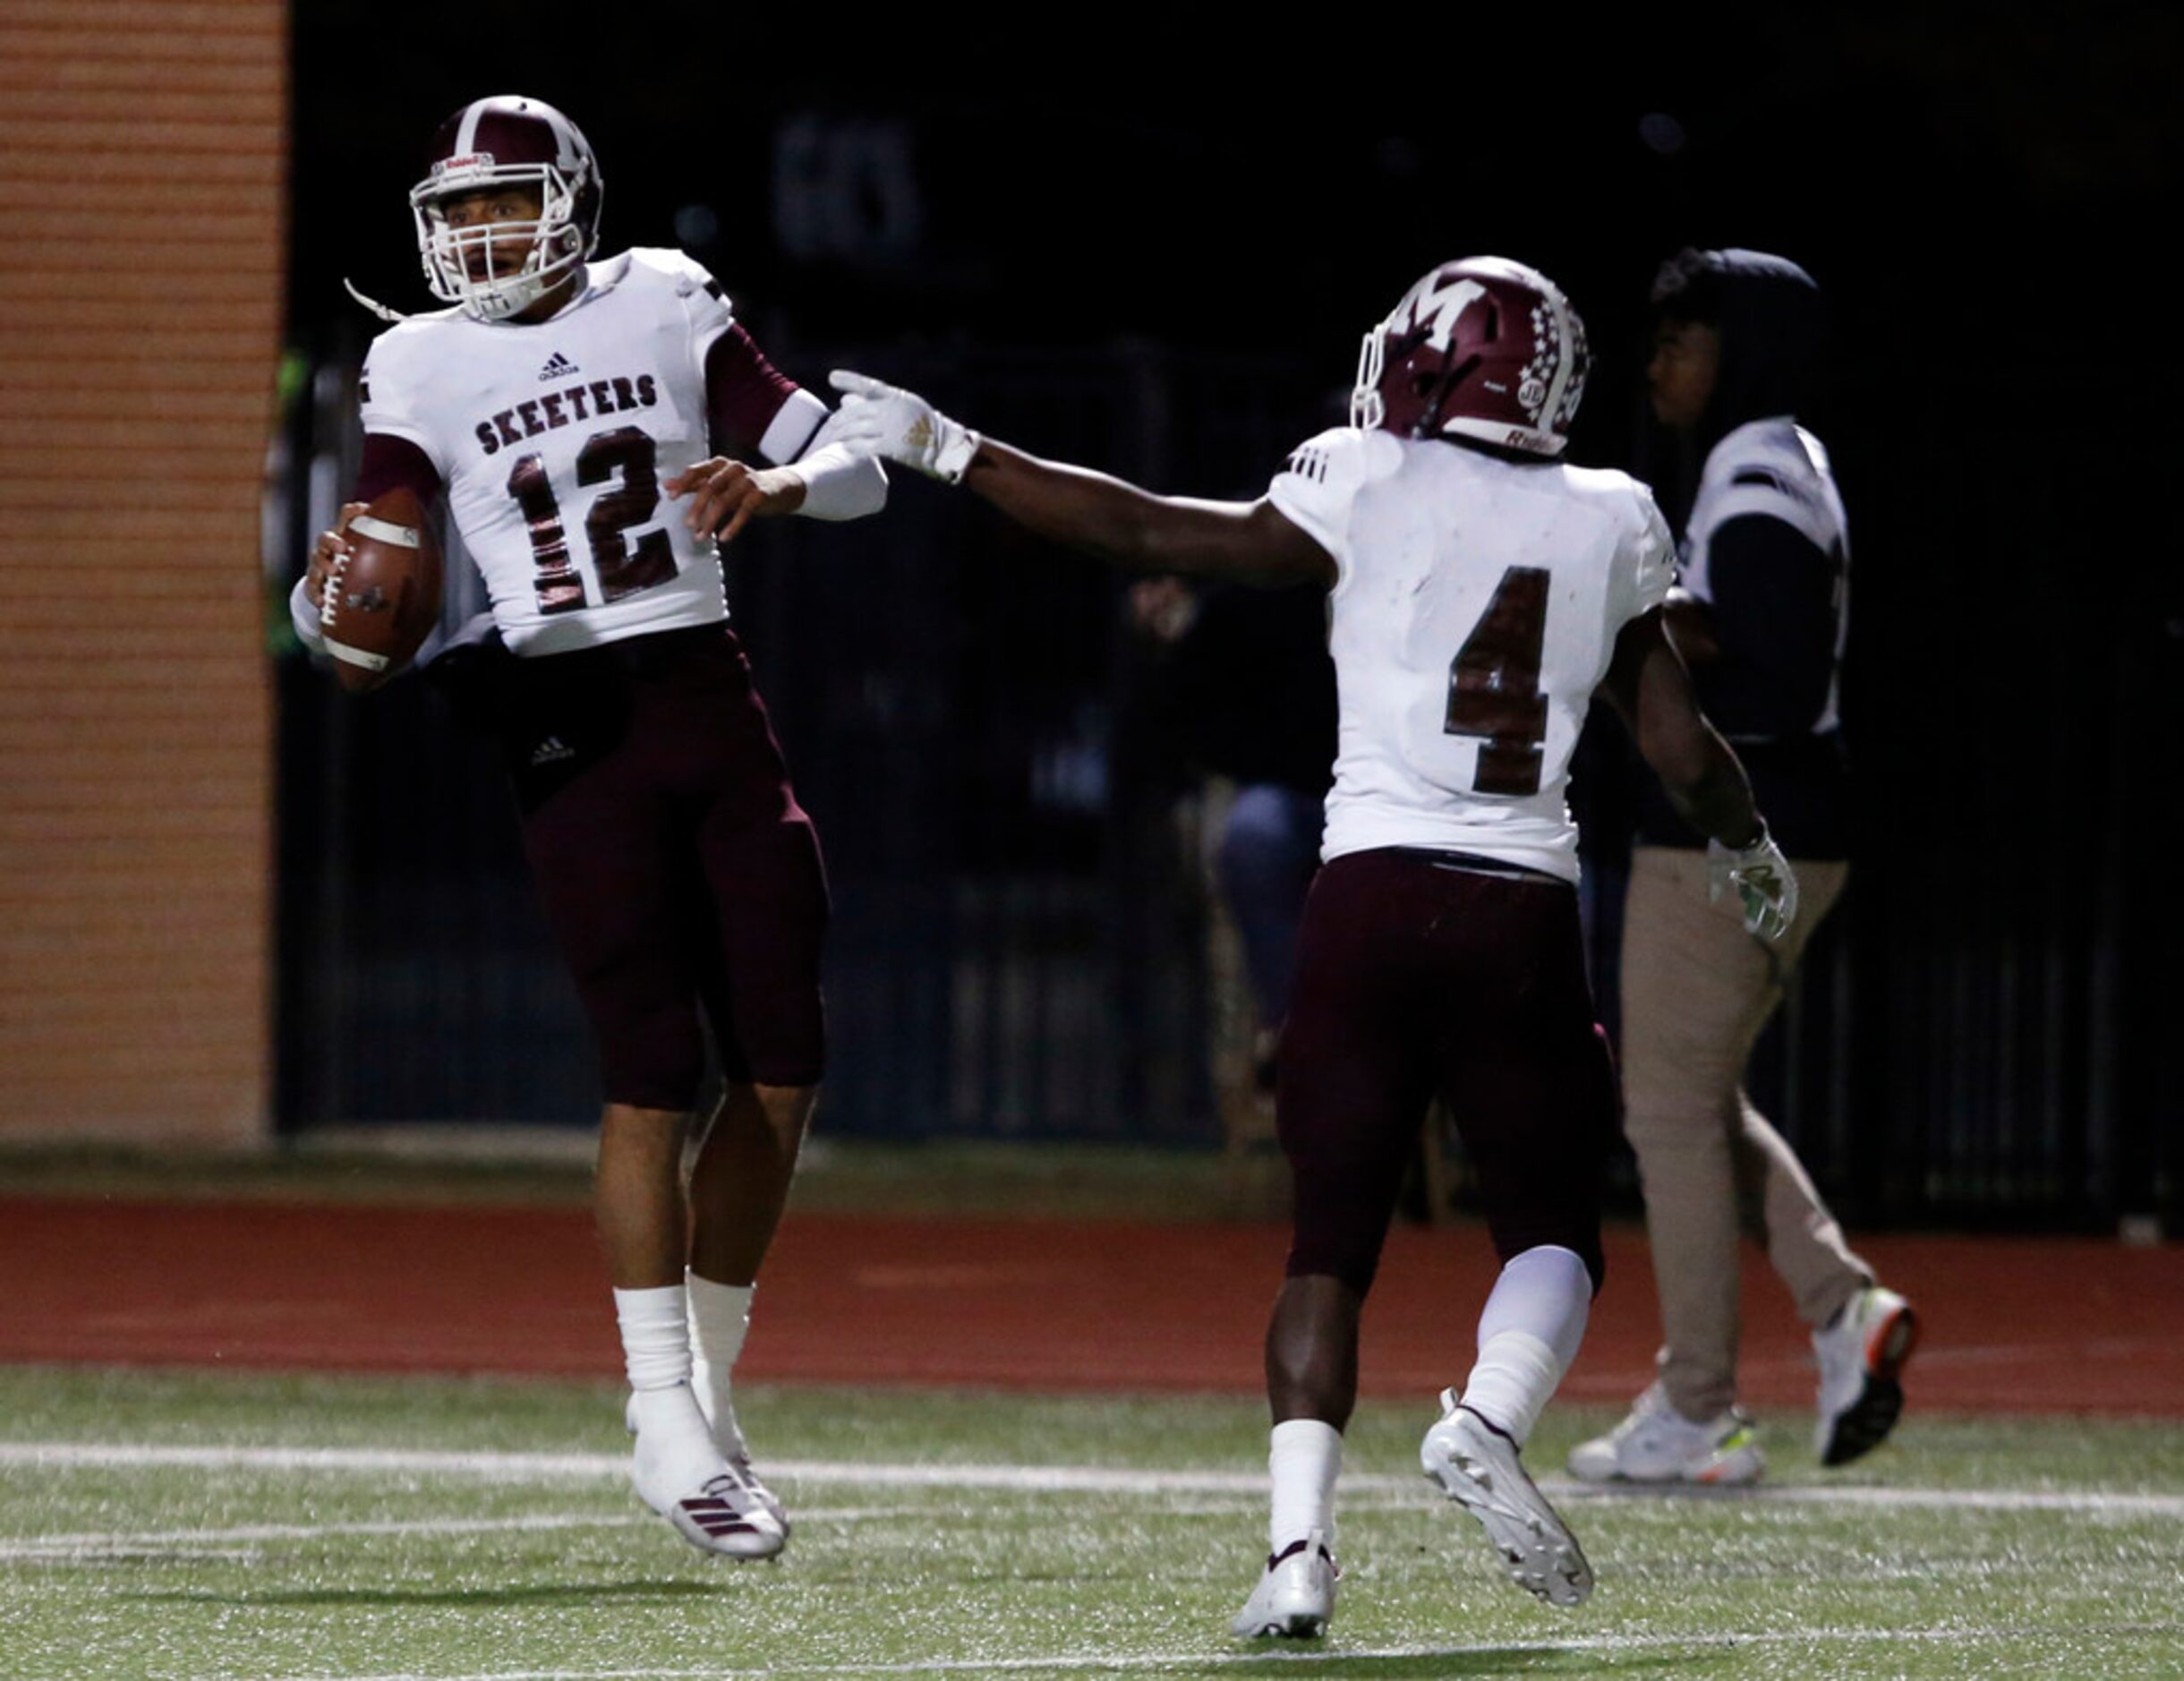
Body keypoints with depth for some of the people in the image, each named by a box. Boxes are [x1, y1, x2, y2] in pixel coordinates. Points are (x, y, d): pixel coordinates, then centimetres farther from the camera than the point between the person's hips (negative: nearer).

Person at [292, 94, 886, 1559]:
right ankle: (667, 1422, -2)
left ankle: (710, 1377, 16)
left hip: (711, 705, 3)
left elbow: (856, 471, 4)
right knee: (655, 1075, -10)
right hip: (571, 728, -3)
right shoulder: (426, 369, 2)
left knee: (784, 1067, 1)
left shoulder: (666, 310, 6)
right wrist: (335, 590, -26)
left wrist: (774, 488, -18)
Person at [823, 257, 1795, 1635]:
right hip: (1527, 909, 1)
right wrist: (1753, 852, 34)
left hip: (1374, 899, -1)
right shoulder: (1612, 525, 8)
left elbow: (1145, 534, -2)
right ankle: (1490, 1420, -16)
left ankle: (1301, 1541, -9)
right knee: (1554, 1229, 14)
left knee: (1331, 1241, 6)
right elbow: (1683, 747, 14)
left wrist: (943, 448, 5)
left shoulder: (1372, 495, -1)